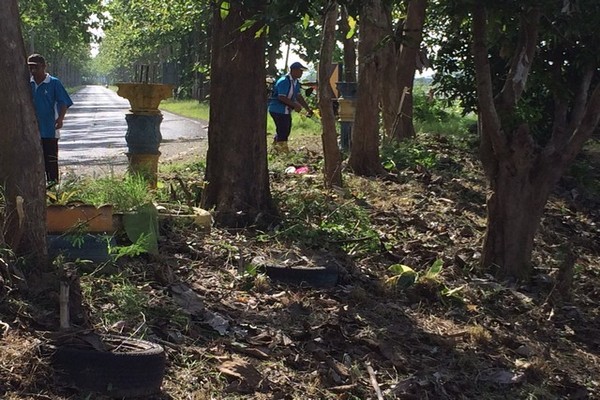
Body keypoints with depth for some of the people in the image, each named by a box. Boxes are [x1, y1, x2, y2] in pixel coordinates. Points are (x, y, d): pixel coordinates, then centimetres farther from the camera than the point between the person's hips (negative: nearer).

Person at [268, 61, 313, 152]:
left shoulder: (296, 82, 10)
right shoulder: (284, 81, -21)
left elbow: (298, 96, 14)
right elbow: (282, 97, -26)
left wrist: (308, 109, 9)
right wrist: (295, 105, -23)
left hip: (286, 110, 10)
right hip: (278, 110, -10)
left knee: (286, 131, 16)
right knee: (282, 131, -8)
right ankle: (283, 150, -4)